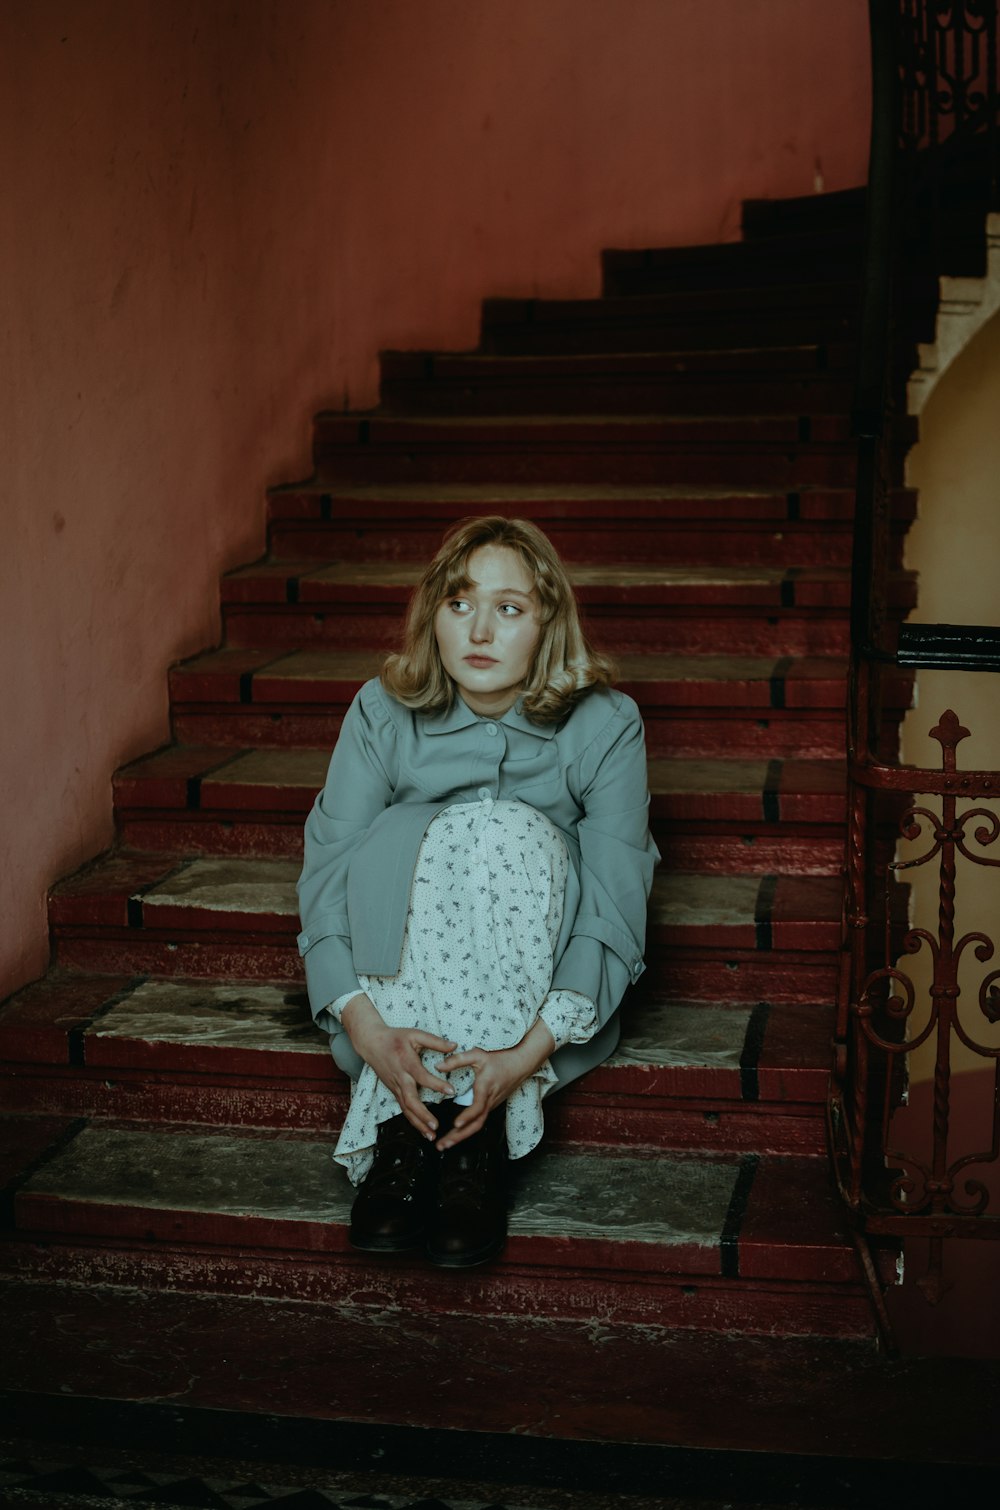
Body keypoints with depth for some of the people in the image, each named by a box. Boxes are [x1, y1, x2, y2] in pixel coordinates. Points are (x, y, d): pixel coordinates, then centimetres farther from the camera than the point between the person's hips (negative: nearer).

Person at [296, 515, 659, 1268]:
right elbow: (326, 874, -16)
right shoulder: (383, 713, -9)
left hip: (539, 995, -1)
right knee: (407, 834, -28)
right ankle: (407, 1129, -31)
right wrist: (364, 1024, -33)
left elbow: (616, 905, -20)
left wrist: (532, 1048, -34)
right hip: (400, 982, 1)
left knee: (512, 832, -30)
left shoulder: (605, 725, -13)